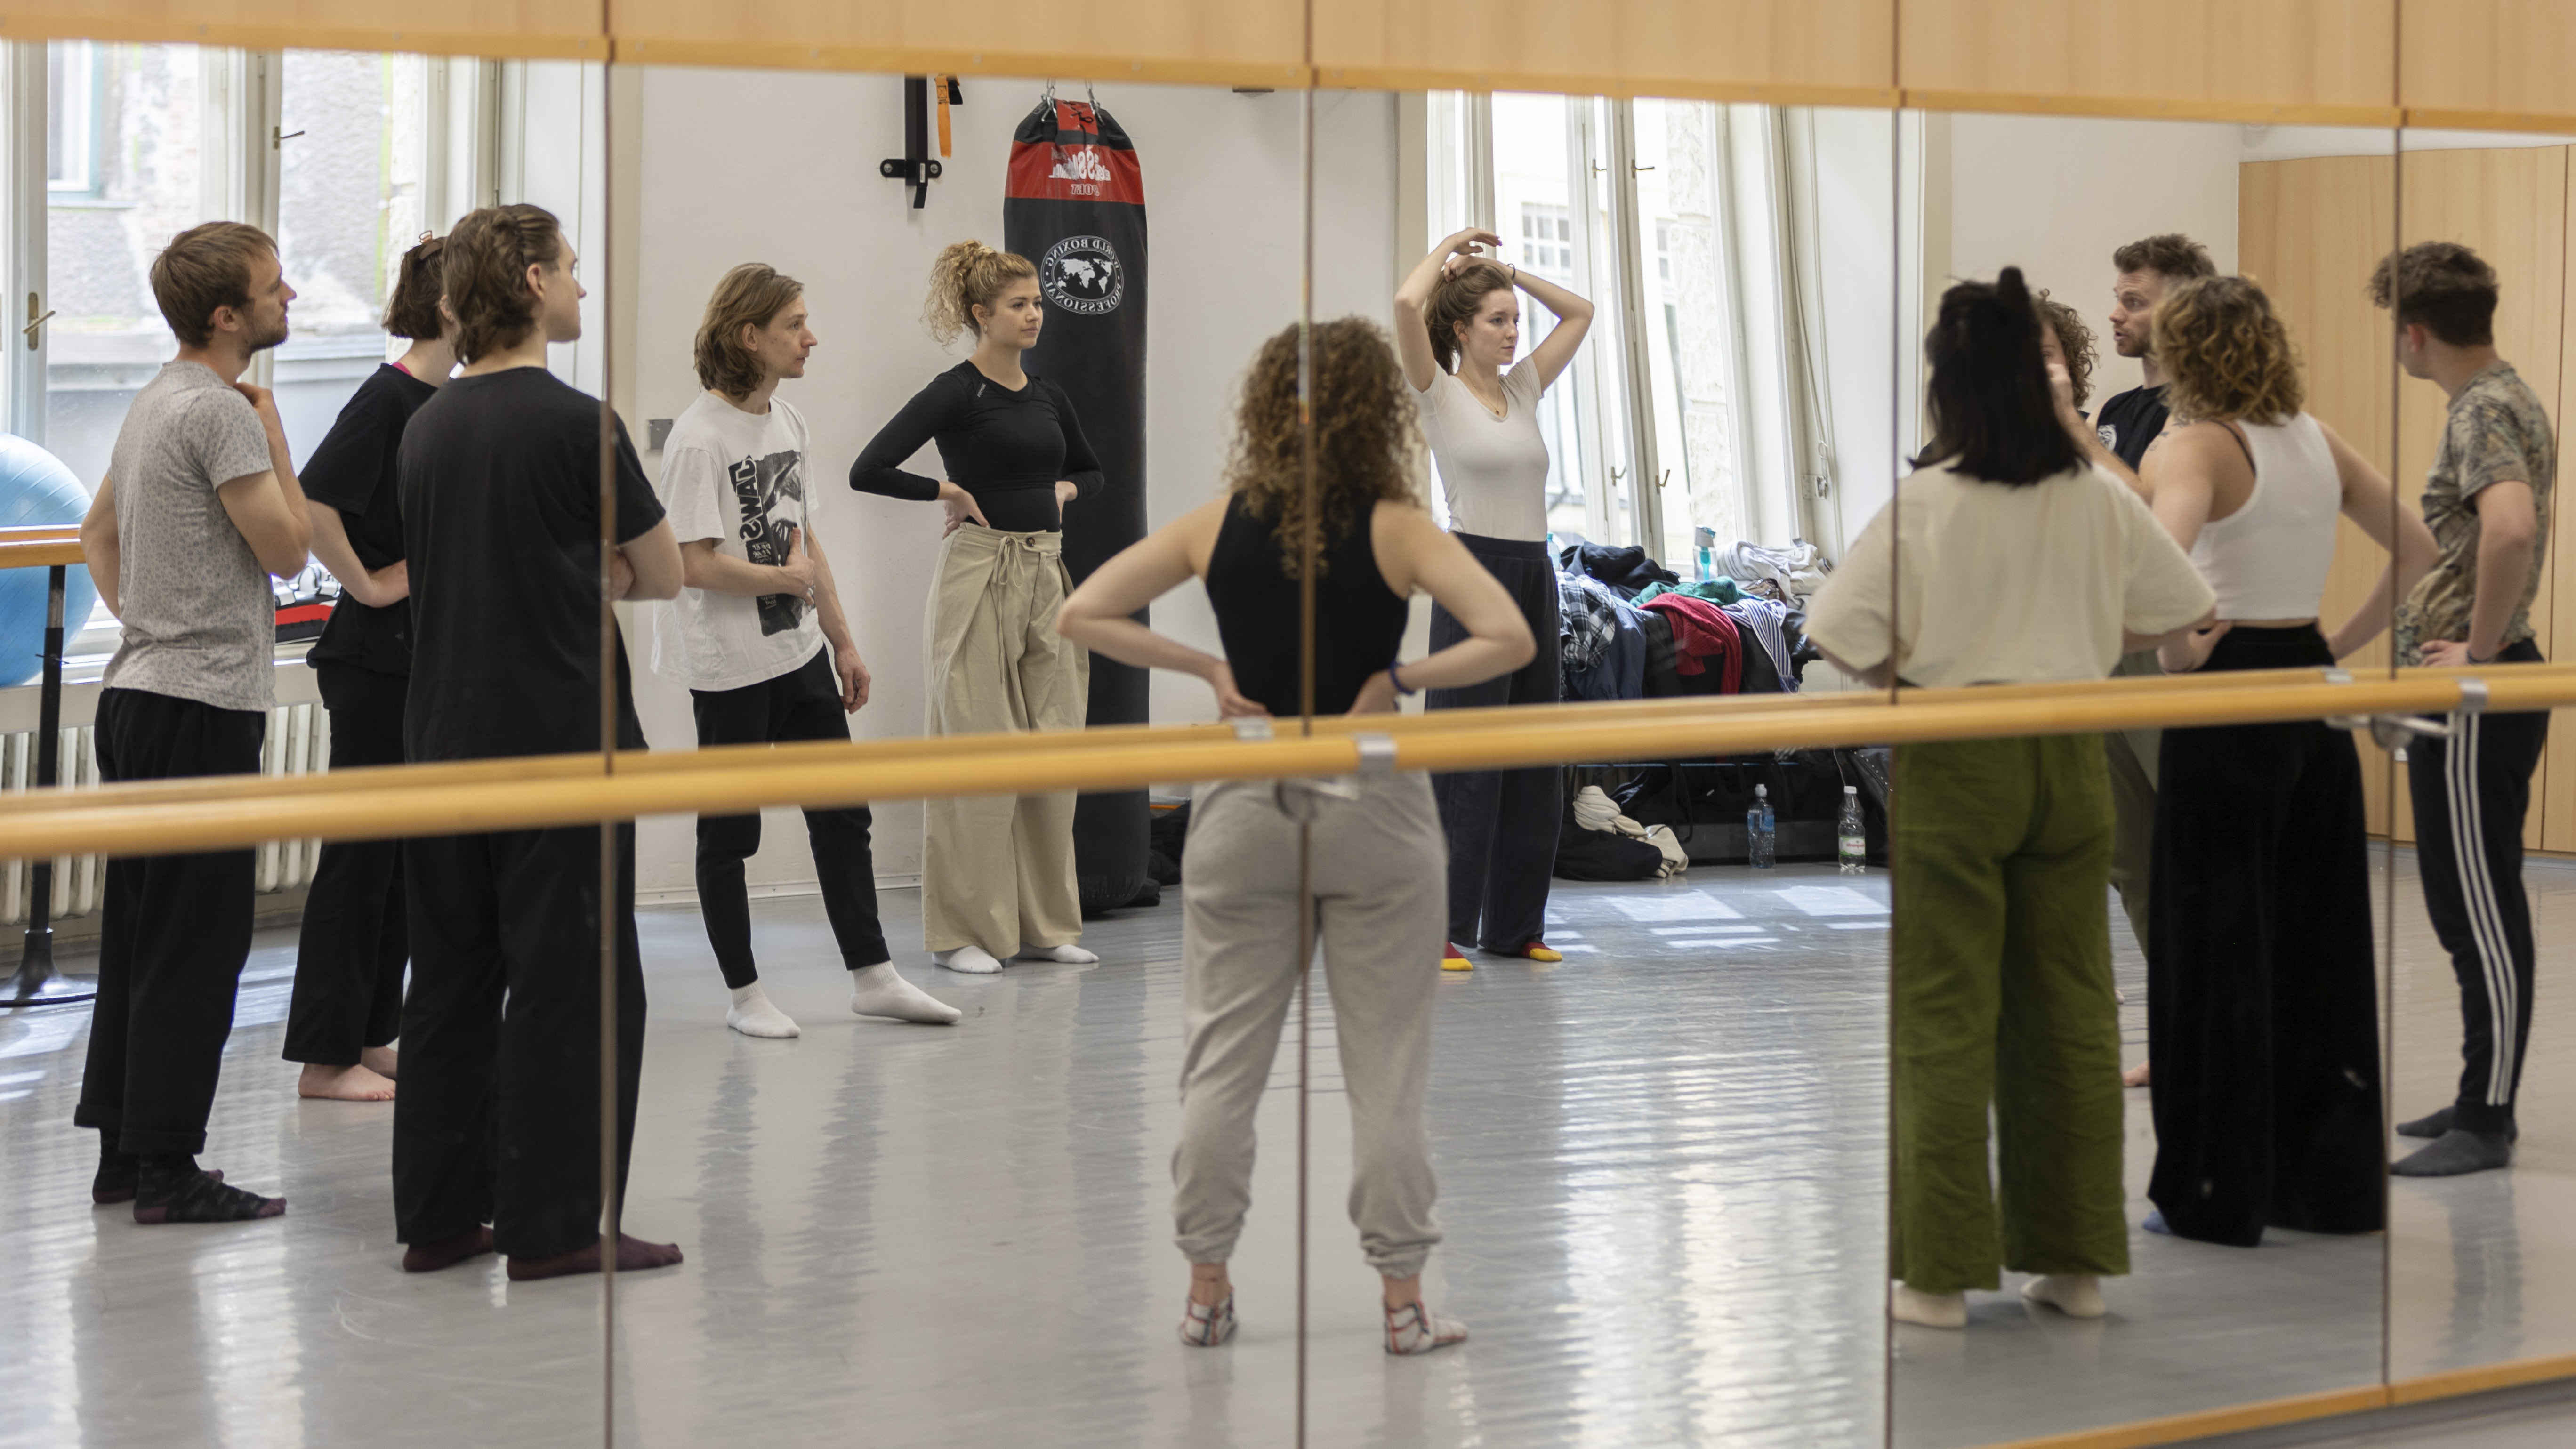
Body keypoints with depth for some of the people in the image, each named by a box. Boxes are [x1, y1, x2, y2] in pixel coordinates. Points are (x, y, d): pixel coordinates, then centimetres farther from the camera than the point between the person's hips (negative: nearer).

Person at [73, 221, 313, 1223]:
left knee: (140, 934, 13)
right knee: (196, 944, -6)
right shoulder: (221, 412, -16)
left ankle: (123, 1156, 18)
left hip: (137, 692, 10)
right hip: (203, 706, -10)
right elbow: (287, 548, -14)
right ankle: (167, 1168, -5)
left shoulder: (156, 403, 15)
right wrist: (272, 431, -4)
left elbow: (97, 535, 25)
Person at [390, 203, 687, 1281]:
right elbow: (663, 579, -3)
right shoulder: (576, 424, -12)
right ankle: (552, 1224, 0)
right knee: (567, 985, -1)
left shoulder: (425, 427, 9)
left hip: (442, 738, 7)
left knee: (450, 979, 11)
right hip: (560, 744, -7)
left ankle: (440, 1215, 15)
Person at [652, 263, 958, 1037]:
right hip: (730, 667, -8)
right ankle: (744, 994, 14)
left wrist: (843, 642, 16)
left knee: (842, 816, 10)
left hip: (801, 654, 8)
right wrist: (789, 579, -11)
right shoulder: (699, 437, -17)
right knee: (729, 832, 5)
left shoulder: (788, 421, 8)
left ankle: (873, 976, 18)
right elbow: (694, 566, -22)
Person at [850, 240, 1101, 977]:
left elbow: (1090, 469, 30)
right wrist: (948, 492, -10)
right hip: (979, 575, -7)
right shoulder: (956, 393, -9)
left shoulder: (1048, 395, 12)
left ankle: (1045, 922, 15)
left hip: (1046, 575, 7)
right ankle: (966, 930, 4)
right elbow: (869, 470, -18)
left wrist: (1065, 490, 10)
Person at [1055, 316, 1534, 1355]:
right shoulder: (1395, 529, -8)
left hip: (1245, 809, 2)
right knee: (1385, 1066, 5)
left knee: (1220, 1061, 10)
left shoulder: (1219, 525, 0)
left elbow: (1081, 617, -1)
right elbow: (1508, 638, -19)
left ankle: (1206, 1291, 14)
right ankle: (1402, 1300, 9)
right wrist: (1402, 679, -10)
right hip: (1371, 807, -2)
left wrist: (1204, 668, 0)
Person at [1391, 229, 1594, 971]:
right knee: (1466, 762, -6)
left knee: (1535, 758, 8)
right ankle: (1445, 929, -3)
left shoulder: (1523, 389, 13)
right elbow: (1407, 306, -20)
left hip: (1534, 576, 7)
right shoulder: (1440, 393, -4)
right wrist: (1448, 249, -5)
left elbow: (1580, 313, 18)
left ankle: (1517, 923, 15)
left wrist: (1507, 269, 11)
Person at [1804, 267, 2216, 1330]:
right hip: (2068, 760, 4)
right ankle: (2074, 1259, 15)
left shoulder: (1926, 500, -12)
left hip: (1952, 761, -4)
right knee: (2072, 1004, 10)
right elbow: (2180, 609, 11)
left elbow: (1844, 635, -16)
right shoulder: (2098, 496, 0)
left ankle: (1942, 1271, 4)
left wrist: (1903, 677, 2)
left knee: (1946, 1017, 1)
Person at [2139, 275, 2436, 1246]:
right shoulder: (2318, 442, 9)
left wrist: (2179, 648, -17)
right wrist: (2344, 643, 12)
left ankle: (2218, 1193, 6)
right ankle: (2332, 1179, 18)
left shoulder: (2194, 447, -12)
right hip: (2314, 698, 7)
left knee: (2218, 947, 1)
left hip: (2228, 702, -7)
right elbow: (2416, 552, 14)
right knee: (2322, 939, 13)